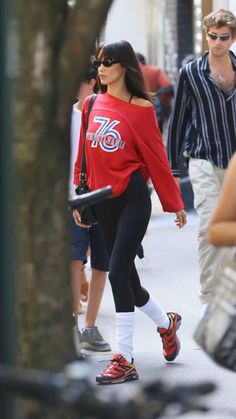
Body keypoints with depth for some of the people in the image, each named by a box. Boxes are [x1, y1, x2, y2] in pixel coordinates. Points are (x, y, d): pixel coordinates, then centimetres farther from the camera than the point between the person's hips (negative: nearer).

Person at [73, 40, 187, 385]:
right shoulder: (92, 105, 7)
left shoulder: (141, 109, -7)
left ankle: (124, 360, -10)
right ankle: (166, 323, 41)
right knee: (127, 278, 13)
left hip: (132, 198, -6)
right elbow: (84, 154, 13)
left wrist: (175, 204, 3)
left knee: (118, 272, -14)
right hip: (102, 200, 6)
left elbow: (156, 158, -3)